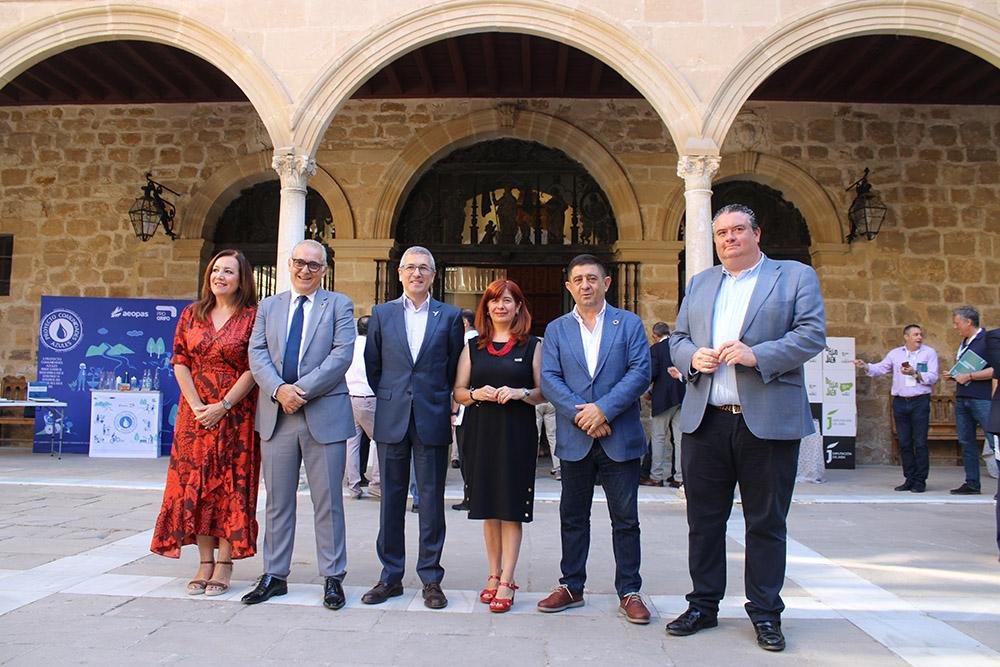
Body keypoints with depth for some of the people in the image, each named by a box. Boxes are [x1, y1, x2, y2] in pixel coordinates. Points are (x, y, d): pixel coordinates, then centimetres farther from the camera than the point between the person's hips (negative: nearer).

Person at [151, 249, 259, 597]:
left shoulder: (252, 316, -3)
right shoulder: (191, 314, 10)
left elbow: (254, 368, -8)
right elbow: (180, 361, 6)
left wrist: (223, 406, -14)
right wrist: (196, 405, -7)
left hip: (236, 415, -4)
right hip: (196, 414, 4)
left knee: (231, 484, 0)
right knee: (195, 483, 5)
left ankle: (224, 564, 7)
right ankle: (205, 563, 15)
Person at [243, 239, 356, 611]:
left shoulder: (339, 305, 4)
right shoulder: (268, 307, 15)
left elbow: (342, 355, -8)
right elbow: (257, 354, 4)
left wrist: (302, 389, -14)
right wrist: (279, 390, -13)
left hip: (324, 415, -3)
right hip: (276, 415, 3)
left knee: (328, 501, 3)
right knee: (278, 500, 11)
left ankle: (333, 577, 13)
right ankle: (274, 575, 22)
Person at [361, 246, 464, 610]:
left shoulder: (449, 316, 4)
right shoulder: (382, 314, 8)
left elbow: (455, 366, 8)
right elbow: (372, 365, 12)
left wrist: (441, 401, 8)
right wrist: (388, 399, 12)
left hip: (432, 419, -1)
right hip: (392, 419, 2)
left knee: (431, 501, 4)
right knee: (391, 500, 8)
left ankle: (431, 578, 15)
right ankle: (390, 576, 19)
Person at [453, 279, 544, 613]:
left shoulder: (531, 346, 5)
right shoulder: (473, 347, 12)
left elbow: (543, 391, 3)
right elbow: (458, 391, 10)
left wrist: (520, 393, -15)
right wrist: (477, 393, -10)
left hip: (517, 433, -3)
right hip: (480, 432, 3)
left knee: (511, 507, -2)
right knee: (489, 508, 8)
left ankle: (506, 582, 3)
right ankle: (494, 575, 19)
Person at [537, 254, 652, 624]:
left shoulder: (629, 323, 4)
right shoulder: (556, 330, 9)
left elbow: (640, 372, -6)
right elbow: (549, 380, -1)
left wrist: (603, 409, -17)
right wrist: (581, 415, -14)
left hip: (620, 437, -2)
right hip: (575, 439, 2)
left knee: (625, 519, 4)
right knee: (573, 517, 11)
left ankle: (629, 592, 16)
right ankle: (571, 587, 23)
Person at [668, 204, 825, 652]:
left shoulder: (796, 276, 5)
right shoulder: (699, 283, 18)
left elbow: (813, 334, -6)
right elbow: (678, 338, 16)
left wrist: (757, 355, -19)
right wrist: (692, 356, -7)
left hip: (769, 422, -3)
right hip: (705, 421, 4)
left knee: (766, 522, 6)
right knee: (703, 520, 10)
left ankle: (765, 613, 21)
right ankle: (703, 606, 24)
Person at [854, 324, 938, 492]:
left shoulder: (929, 353, 4)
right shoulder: (895, 353, 12)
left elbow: (933, 378, -4)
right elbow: (880, 368, 7)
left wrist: (915, 373, -17)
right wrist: (865, 366, -10)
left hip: (920, 402, -3)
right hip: (900, 402, 3)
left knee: (920, 443, -3)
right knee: (904, 443, 7)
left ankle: (920, 481, 4)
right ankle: (909, 480, 15)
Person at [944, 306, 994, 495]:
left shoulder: (988, 339, -7)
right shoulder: (964, 343, 18)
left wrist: (969, 376, -17)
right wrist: (953, 375, 11)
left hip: (982, 399, -9)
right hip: (962, 398, 9)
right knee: (966, 442, 9)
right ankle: (972, 484, 15)